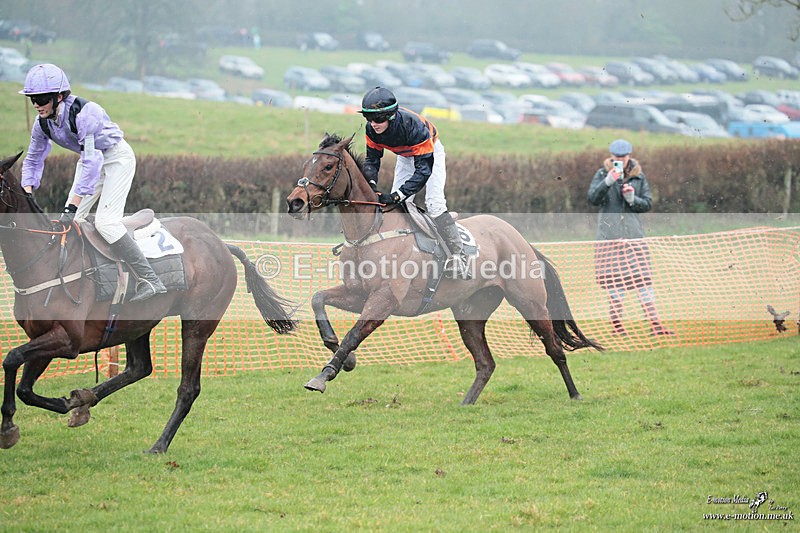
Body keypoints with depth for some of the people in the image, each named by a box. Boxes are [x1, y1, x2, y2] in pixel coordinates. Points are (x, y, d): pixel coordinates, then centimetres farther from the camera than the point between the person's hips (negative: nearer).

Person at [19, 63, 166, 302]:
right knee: (70, 222, 1)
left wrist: (72, 207, -39)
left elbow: (92, 163, -37)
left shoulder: (83, 113, -34)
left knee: (106, 222, -20)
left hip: (117, 158, -8)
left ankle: (151, 281, -19)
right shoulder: (42, 125, -10)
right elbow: (33, 160, 7)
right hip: (91, 159, 8)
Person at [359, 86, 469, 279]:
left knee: (434, 203, -20)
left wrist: (397, 195, -47)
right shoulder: (372, 129, -26)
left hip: (430, 151, -6)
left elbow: (424, 169, -41)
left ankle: (457, 254, -19)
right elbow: (372, 158, -12)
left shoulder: (412, 126, -43)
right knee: (395, 204, -2)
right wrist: (371, 183, -34)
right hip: (405, 155, 6)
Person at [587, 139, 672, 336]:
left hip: (634, 232, 2)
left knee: (643, 277, -3)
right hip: (609, 233, -2)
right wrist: (608, 182, -21)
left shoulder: (638, 176, 10)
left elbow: (648, 203, 10)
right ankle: (616, 324, 3)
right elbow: (593, 199, -7)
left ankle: (654, 323, -5)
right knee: (615, 278, -3)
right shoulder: (602, 174, 4)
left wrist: (633, 199, -10)